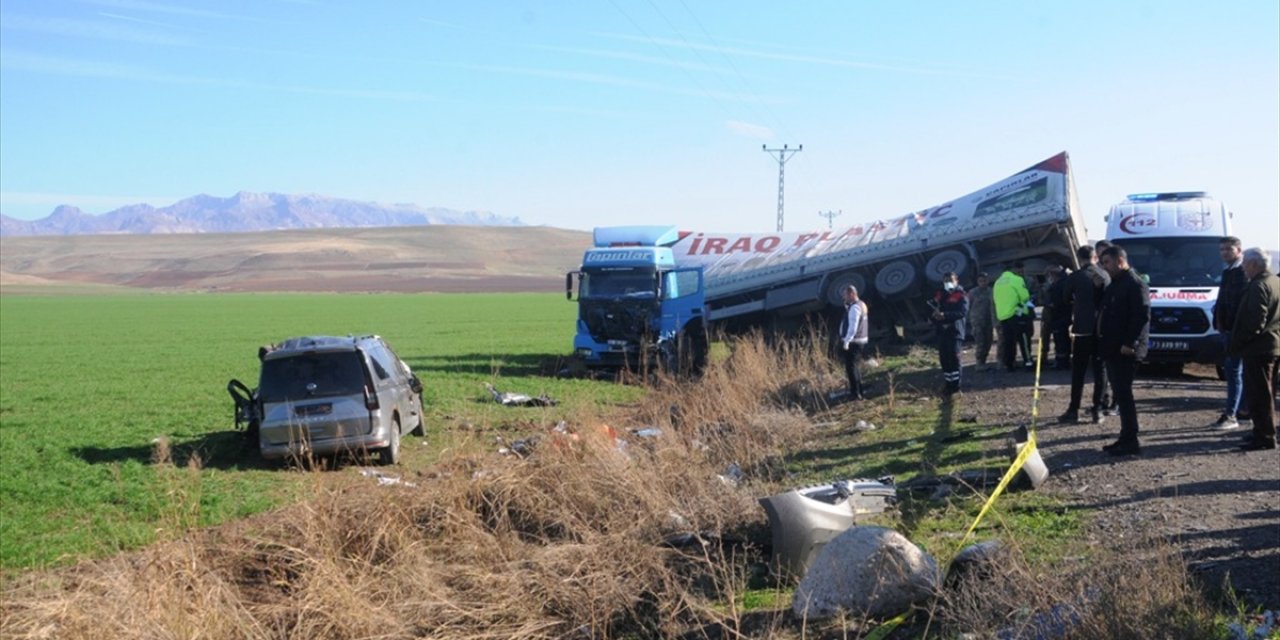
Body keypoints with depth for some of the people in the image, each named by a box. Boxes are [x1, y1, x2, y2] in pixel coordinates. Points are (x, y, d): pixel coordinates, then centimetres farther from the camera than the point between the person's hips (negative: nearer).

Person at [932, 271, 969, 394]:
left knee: (954, 357, -9)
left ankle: (956, 385, -6)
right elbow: (933, 309, 18)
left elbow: (963, 312, -15)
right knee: (944, 358, 6)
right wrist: (935, 314, -7)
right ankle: (948, 384, 16)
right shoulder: (939, 295, 16)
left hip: (955, 331, -5)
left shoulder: (961, 295, -2)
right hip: (942, 331, 5)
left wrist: (945, 315, -25)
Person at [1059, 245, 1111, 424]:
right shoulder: (1106, 276, 2)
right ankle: (1098, 409, 7)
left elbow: (1067, 300, 6)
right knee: (1100, 370, 7)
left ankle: (1074, 410, 1)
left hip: (1082, 329, -3)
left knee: (1078, 371, 1)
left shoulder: (1075, 277, -7)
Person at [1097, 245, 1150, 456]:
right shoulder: (1115, 284, 18)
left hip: (1125, 350, -10)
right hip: (1112, 349, 10)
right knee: (1120, 394, 13)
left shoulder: (1135, 285, -13)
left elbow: (1143, 316, -21)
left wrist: (1130, 343, -23)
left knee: (1123, 394, -8)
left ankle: (1130, 442, -4)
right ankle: (1125, 438, 19)